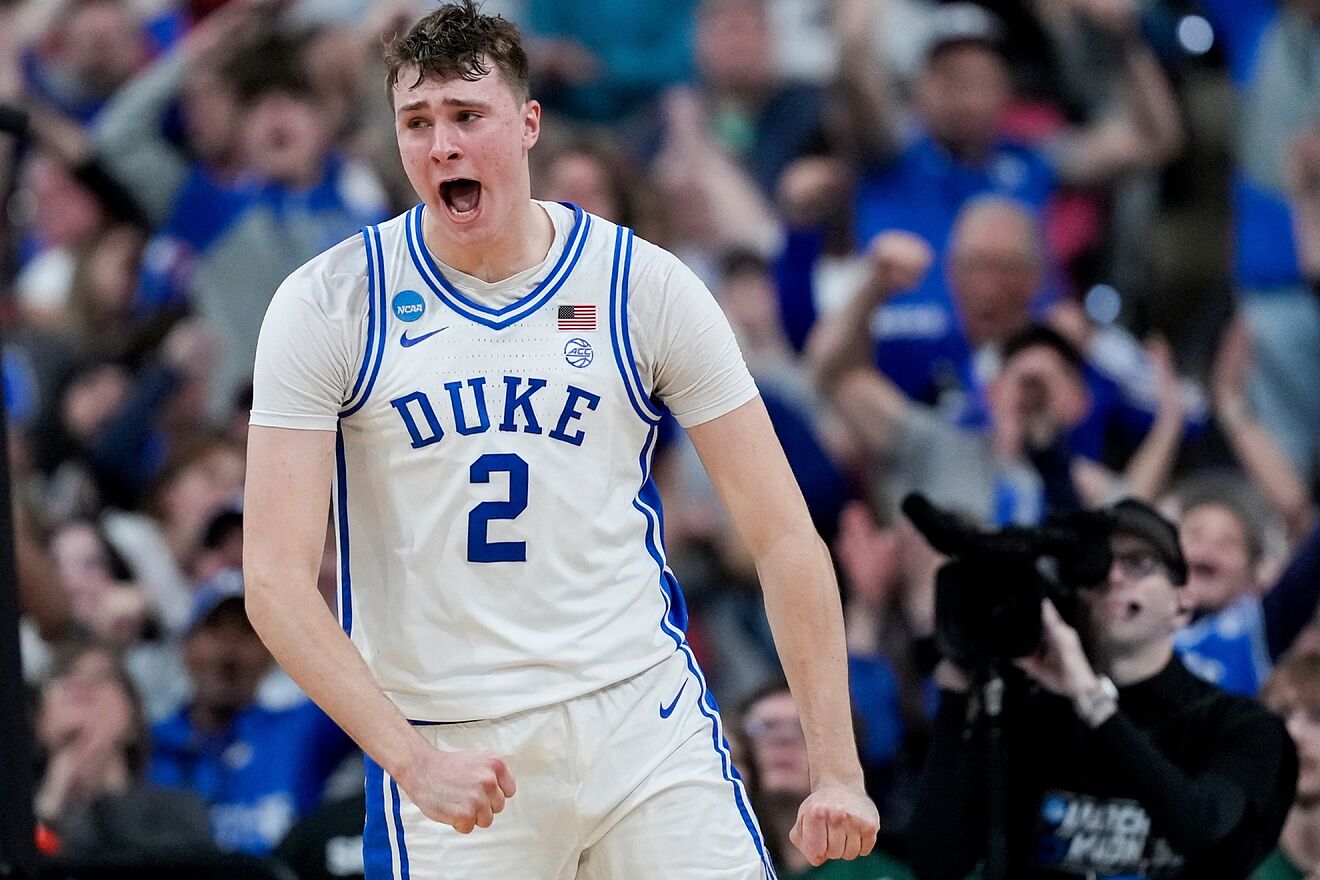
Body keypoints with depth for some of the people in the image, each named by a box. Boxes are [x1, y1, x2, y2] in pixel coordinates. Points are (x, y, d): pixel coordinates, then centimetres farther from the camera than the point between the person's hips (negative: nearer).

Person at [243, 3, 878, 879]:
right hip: (443, 744, -1)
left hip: (643, 717, 1)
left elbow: (784, 538, 2)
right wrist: (414, 762, -18)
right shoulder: (327, 306, -2)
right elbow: (276, 578, -7)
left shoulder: (646, 286, 0)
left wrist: (838, 772, -5)